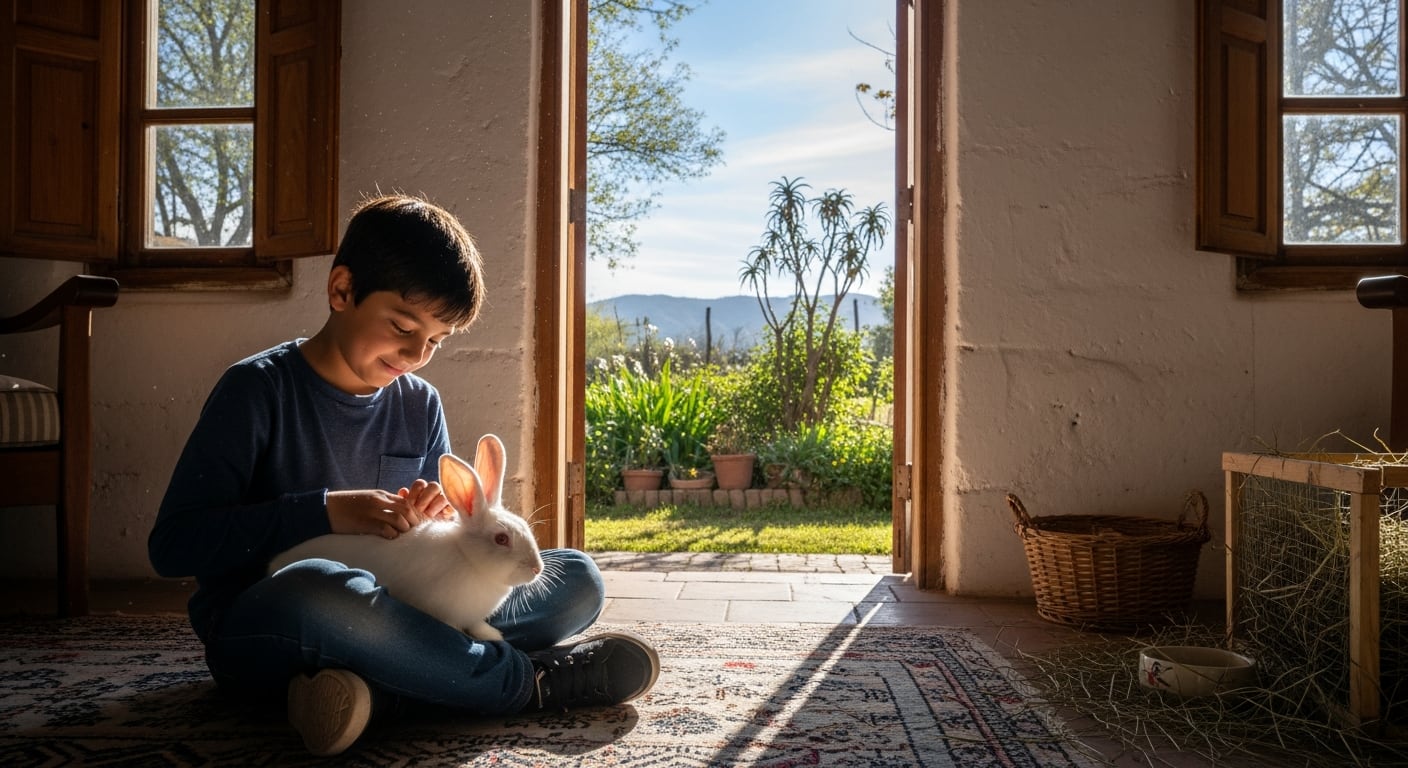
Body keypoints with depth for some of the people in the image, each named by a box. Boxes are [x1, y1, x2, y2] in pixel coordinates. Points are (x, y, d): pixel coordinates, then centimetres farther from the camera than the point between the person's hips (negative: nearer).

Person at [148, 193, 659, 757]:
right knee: (321, 590, -42)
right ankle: (530, 680, -22)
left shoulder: (420, 404, 6)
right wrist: (326, 511, -24)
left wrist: (434, 518, -11)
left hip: (381, 618, 6)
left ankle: (376, 682, -28)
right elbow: (172, 545, -15)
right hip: (255, 634, -5)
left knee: (578, 578, -8)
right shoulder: (259, 388, -9)